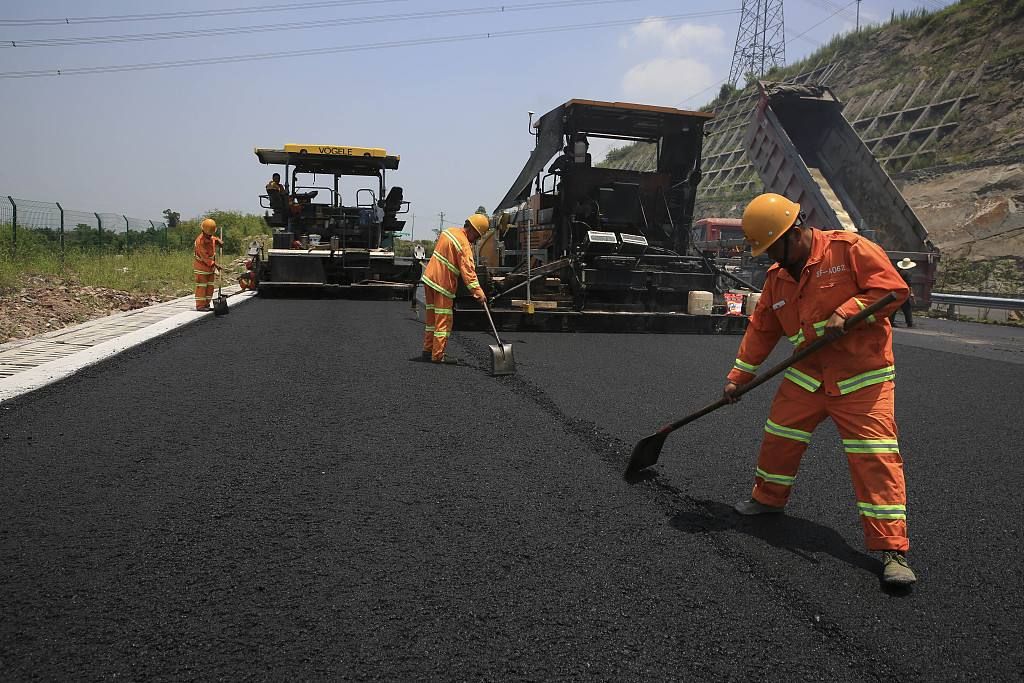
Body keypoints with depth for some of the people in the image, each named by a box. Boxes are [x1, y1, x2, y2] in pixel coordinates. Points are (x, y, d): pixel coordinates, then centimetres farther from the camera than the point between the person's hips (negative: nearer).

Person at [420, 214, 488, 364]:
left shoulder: (449, 231, 10)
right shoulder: (464, 245, -17)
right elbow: (468, 271, -24)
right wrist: (478, 292, -26)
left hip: (429, 277, 9)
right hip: (443, 283, -9)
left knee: (432, 316, 16)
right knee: (444, 318, -3)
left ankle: (428, 350, 23)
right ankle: (438, 355, -2)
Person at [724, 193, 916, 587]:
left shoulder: (849, 248, -11)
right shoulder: (777, 277, 8)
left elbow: (893, 288, -13)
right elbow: (761, 330, 14)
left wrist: (846, 314, -23)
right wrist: (737, 378, 13)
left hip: (861, 378, -6)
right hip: (806, 376, 6)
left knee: (876, 458, -10)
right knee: (778, 439, 9)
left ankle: (892, 548, -4)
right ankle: (768, 498, 36)